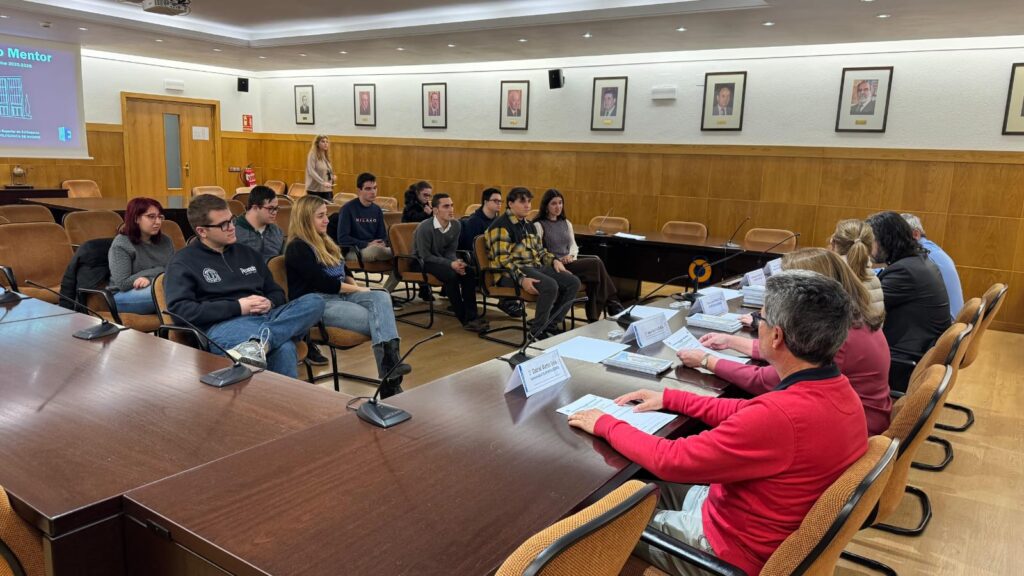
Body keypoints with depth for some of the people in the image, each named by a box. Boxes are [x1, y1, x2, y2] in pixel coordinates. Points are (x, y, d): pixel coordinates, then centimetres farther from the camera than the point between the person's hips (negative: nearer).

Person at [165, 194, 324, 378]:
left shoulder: (247, 253, 25)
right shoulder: (183, 262, 7)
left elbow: (276, 292, 29)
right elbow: (178, 309, -8)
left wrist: (269, 303, 1)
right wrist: (237, 307, -13)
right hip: (220, 325, -7)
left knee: (314, 301, -29)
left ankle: (259, 341, -46)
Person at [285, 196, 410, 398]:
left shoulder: (324, 241, 21)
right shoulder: (297, 248, -7)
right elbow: (322, 282, -14)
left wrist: (354, 285, 0)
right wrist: (357, 290, -8)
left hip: (339, 294, 7)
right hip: (315, 302, -7)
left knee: (381, 297, -25)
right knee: (376, 319, -25)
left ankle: (391, 364, -42)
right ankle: (390, 380, -28)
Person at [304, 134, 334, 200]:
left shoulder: (326, 156, 16)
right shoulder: (313, 155, -6)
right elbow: (311, 171, -19)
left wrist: (332, 176, 3)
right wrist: (323, 182, -29)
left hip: (327, 190, 7)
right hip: (315, 190, -7)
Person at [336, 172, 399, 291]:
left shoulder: (377, 210, 12)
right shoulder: (348, 208, -6)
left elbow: (383, 236, 17)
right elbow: (342, 238, -12)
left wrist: (383, 244, -7)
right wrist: (367, 244, -17)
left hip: (375, 248, 7)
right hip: (352, 251, -7)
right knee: (375, 250, -41)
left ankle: (385, 292, -12)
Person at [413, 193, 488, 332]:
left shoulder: (456, 225, -6)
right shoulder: (424, 228, -23)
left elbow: (451, 250, 1)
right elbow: (425, 255, -22)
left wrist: (456, 262, -23)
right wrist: (451, 264, -30)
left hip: (443, 258, 6)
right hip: (423, 262, -6)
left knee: (468, 272, -22)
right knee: (451, 274, -33)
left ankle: (471, 316, -20)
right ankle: (464, 318, -23)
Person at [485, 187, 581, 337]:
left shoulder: (528, 225, 21)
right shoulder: (501, 226, -8)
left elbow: (539, 250, 28)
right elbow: (502, 259, -17)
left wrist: (554, 260, 7)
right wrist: (521, 279, -29)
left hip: (536, 267, 9)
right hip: (512, 272, -9)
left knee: (573, 282, -7)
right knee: (550, 286, -33)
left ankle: (549, 325, 2)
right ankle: (537, 331, -15)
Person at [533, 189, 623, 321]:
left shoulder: (566, 223, 21)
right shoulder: (539, 225, 0)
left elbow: (573, 245, 18)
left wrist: (570, 255, -5)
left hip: (569, 263, 6)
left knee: (594, 276, -27)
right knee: (596, 264, -24)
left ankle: (594, 318, -22)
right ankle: (613, 304, -14)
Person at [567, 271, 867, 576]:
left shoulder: (780, 416, -36)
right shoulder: (838, 390, -8)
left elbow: (672, 460, -26)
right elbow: (747, 414, 7)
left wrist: (605, 424, -11)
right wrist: (670, 398, 8)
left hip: (736, 550, -8)